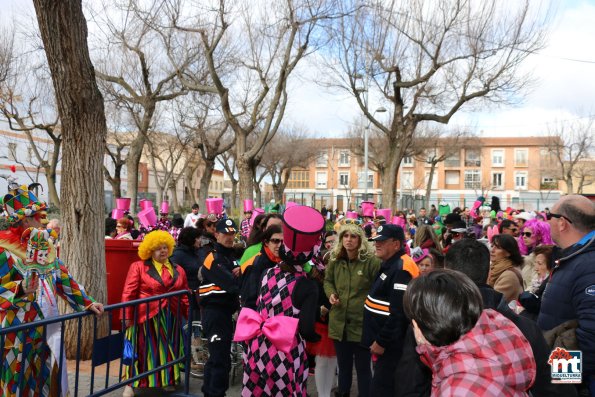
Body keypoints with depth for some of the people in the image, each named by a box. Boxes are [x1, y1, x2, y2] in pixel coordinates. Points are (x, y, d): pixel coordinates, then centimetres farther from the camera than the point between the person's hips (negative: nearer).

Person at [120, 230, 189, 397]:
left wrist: (190, 315, 9)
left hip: (170, 319, 4)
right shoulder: (139, 267, -5)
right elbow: (129, 293, -9)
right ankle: (132, 383, 16)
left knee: (168, 350, 14)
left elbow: (184, 296, 12)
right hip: (146, 318, -4)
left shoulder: (178, 270, 9)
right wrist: (127, 317, -15)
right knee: (143, 351, 3)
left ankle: (168, 380, 29)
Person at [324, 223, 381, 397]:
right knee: (343, 364, 23)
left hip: (362, 323, -5)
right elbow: (328, 281, 17)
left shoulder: (371, 261, -13)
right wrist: (331, 294, -3)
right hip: (339, 322, 5)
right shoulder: (335, 260, 3)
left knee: (363, 367, 11)